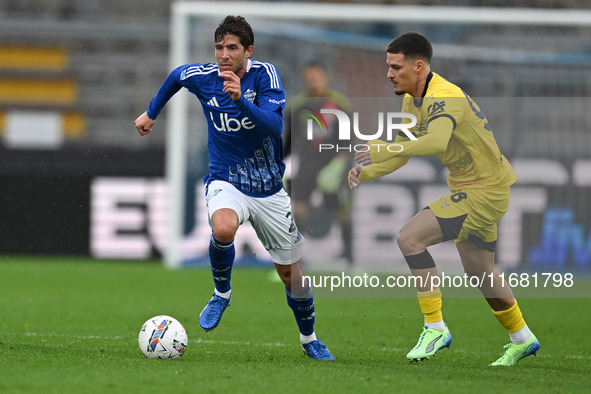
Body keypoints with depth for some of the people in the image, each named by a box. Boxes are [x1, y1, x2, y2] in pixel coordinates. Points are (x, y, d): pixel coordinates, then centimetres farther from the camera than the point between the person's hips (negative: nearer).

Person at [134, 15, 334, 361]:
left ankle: (309, 339, 34)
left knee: (292, 273, 8)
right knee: (223, 228, -36)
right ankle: (222, 293, -7)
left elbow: (275, 125, -28)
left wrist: (241, 100, -42)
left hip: (270, 189, 0)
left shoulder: (265, 74, -15)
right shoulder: (202, 77, -8)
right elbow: (175, 76, 16)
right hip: (226, 183, 0)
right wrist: (152, 112, 27)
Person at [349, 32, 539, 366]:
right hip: (468, 187, 10)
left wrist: (384, 150, -54)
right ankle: (522, 339, 41)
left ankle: (435, 327, -14)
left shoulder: (444, 98, -26)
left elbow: (437, 141, -47)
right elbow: (404, 152, 11)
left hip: (485, 191, -10)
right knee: (478, 270, 23)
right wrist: (368, 173, -5)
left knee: (410, 237, -21)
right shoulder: (412, 100, 5)